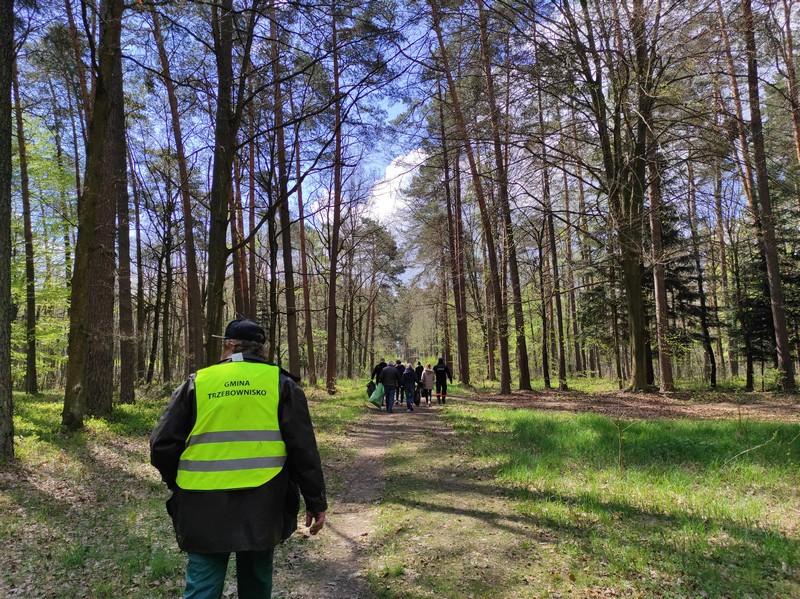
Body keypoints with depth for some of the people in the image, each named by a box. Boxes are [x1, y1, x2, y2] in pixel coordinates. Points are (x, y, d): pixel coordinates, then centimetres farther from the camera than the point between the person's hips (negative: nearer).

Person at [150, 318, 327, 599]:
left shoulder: (196, 383, 2)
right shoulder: (280, 383, 1)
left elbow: (162, 446, 2)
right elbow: (304, 449, -2)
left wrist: (180, 486, 19)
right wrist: (316, 501, 5)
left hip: (205, 508, 0)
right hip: (262, 507, 1)